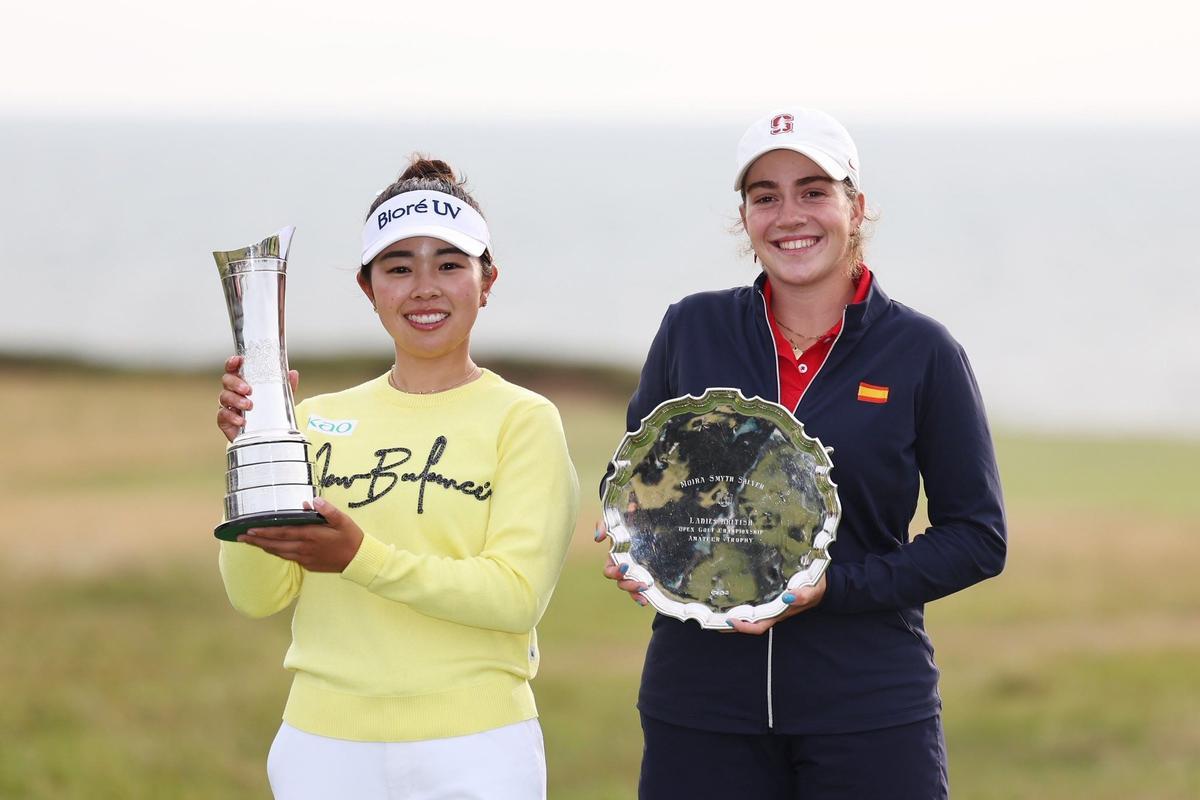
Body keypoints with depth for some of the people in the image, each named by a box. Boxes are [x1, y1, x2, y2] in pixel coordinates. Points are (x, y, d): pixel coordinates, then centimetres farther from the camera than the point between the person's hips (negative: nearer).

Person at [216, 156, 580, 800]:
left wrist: (360, 556, -22)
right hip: (325, 745, 3)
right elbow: (256, 596, 1)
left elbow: (516, 596, -12)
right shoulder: (318, 421, 8)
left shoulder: (522, 420, -1)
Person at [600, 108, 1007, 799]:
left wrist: (833, 588, -13)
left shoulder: (921, 352, -1)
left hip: (869, 709, -2)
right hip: (698, 703, 2)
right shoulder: (692, 329, 5)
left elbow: (979, 535, -1)